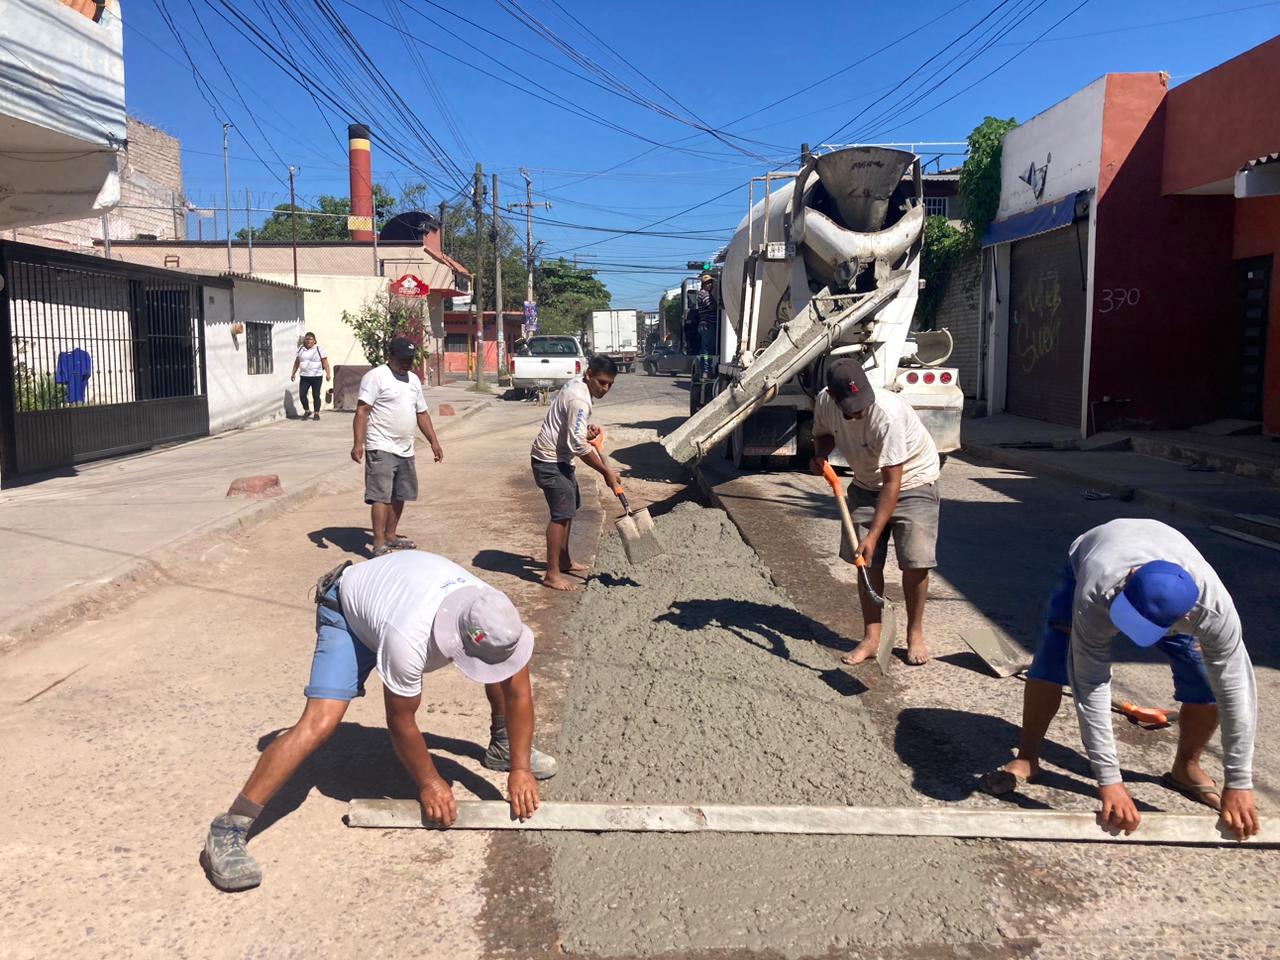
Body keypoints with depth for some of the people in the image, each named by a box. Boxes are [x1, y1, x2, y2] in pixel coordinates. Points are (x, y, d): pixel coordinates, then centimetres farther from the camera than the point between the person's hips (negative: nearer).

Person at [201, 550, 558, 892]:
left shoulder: (498, 619, -31)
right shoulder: (408, 641, -44)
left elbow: (518, 693, -15)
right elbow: (401, 722, -26)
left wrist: (520, 769, -16)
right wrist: (429, 782, -13)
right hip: (349, 612, -6)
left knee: (510, 674, 0)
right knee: (320, 721, -24)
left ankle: (501, 747, 25)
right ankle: (227, 831, -17)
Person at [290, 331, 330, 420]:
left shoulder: (319, 349, -2)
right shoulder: (300, 349, 10)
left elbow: (325, 362, -6)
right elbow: (297, 362, 18)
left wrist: (328, 373, -15)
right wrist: (293, 373, 16)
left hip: (316, 376, -3)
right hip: (304, 376, 4)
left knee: (316, 395, 0)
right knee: (302, 394, -5)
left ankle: (317, 413, 11)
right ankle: (307, 411, 15)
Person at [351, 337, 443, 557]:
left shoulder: (414, 379, 16)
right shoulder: (375, 377, -8)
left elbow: (422, 413, 22)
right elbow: (362, 411, -14)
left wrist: (434, 442, 18)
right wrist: (358, 443, -23)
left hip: (405, 450, 8)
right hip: (381, 448, -8)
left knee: (399, 495, 15)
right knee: (381, 496, -10)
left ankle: (390, 536, 28)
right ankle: (379, 545, -9)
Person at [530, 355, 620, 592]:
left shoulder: (575, 386, 8)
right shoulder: (579, 399, -24)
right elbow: (578, 445, -28)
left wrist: (587, 428, 5)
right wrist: (606, 472, -22)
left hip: (559, 459, 11)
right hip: (550, 462, -11)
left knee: (569, 509, 19)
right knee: (561, 514, -12)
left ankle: (564, 561, 32)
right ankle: (552, 574, -8)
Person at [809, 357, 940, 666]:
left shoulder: (888, 414, -36)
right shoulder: (825, 402, -17)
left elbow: (893, 483, -32)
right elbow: (823, 433, 9)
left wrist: (873, 534, -34)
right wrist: (820, 455, -15)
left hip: (913, 482, -5)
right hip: (867, 485, 5)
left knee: (915, 561, -9)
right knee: (867, 560, 0)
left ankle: (915, 634, 12)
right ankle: (871, 637, 10)